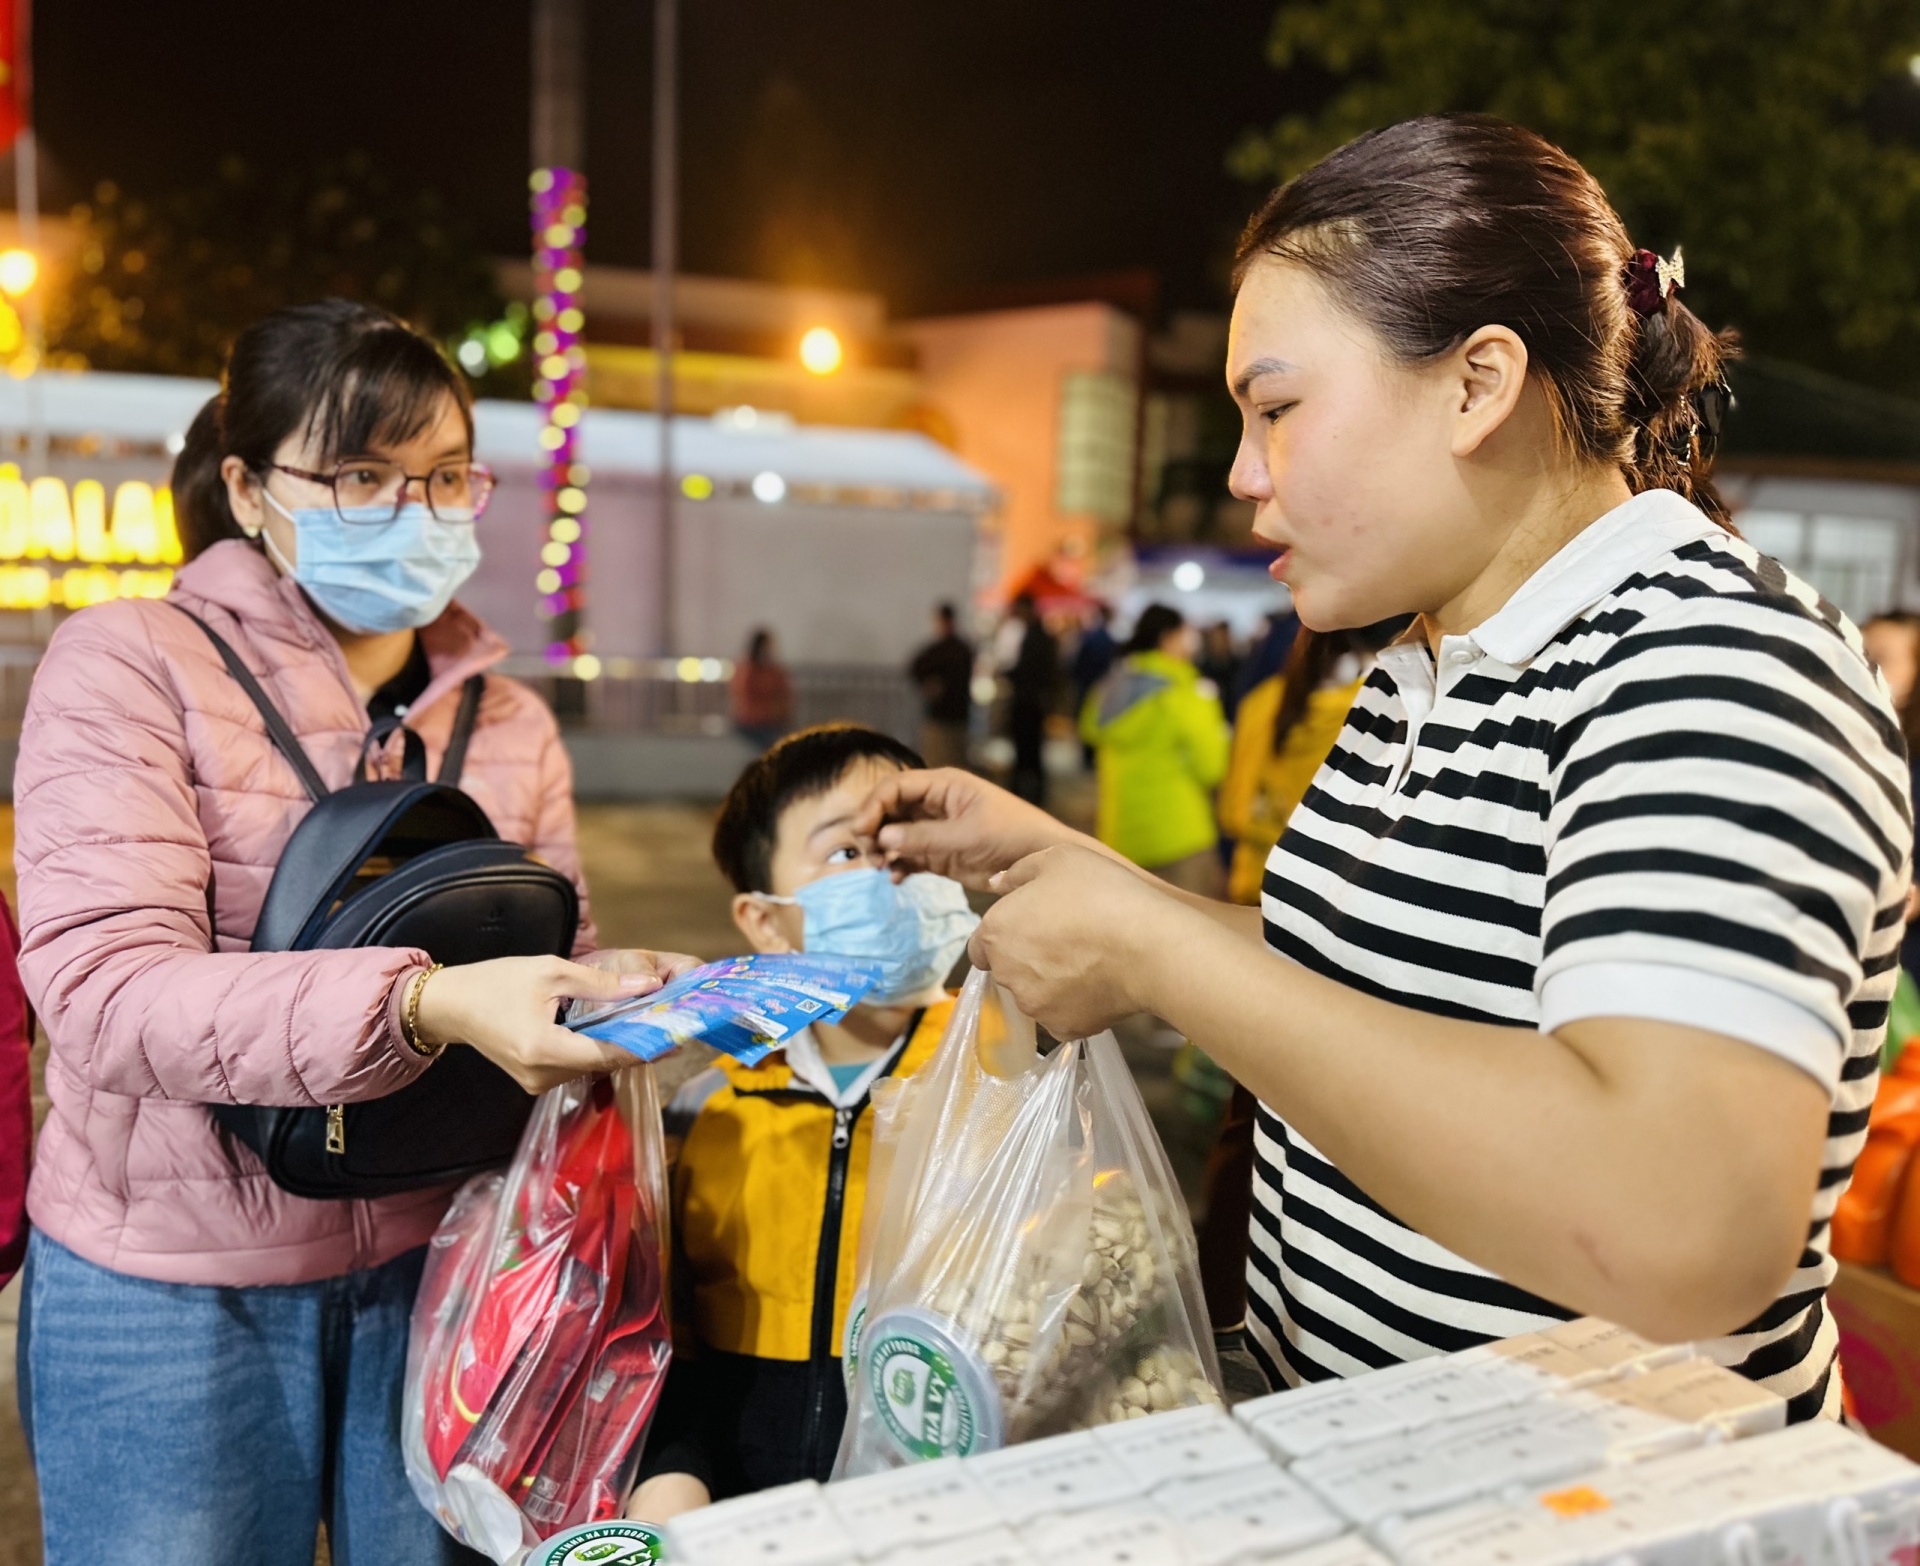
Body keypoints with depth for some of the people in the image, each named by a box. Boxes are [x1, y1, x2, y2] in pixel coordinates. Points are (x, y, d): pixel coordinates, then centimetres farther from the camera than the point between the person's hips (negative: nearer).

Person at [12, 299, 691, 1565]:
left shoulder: (509, 722, 7)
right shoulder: (130, 665, -8)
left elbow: (557, 961, 5)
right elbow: (108, 994, -20)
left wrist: (640, 1000, -19)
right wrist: (426, 1003, -34)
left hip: (436, 1265, 4)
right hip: (178, 1287, -3)